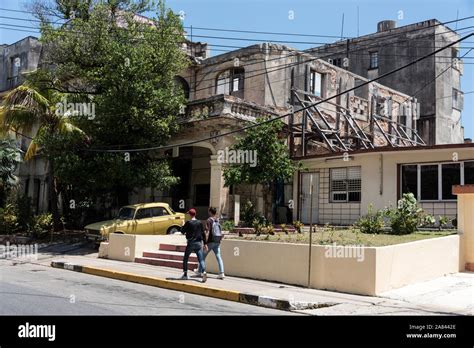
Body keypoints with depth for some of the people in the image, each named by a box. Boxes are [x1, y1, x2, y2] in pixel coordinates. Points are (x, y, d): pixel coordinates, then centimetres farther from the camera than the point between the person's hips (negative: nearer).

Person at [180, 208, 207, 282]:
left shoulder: (188, 223, -9)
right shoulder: (199, 223, 4)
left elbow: (182, 231, -2)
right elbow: (203, 233, 6)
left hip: (191, 243, -3)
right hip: (199, 243, 3)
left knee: (185, 259, 14)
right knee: (201, 259, -2)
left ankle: (185, 274, 19)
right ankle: (204, 272, -24)